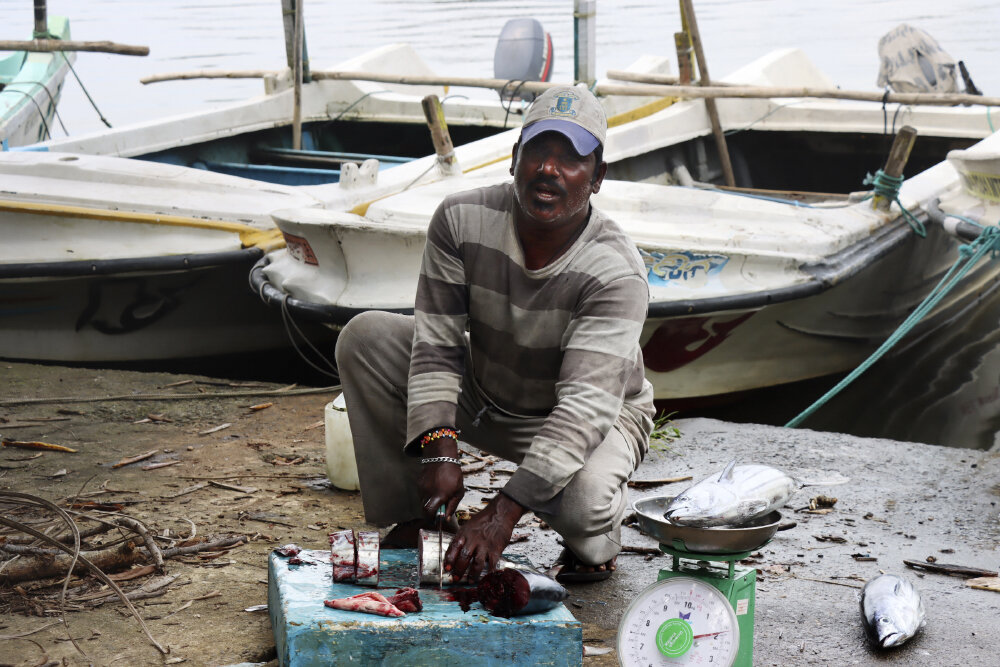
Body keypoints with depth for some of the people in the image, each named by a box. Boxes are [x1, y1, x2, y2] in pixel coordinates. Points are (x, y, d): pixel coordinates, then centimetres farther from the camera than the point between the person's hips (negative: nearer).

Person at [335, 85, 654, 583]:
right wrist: (439, 451, -32)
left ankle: (594, 546, 4)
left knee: (581, 500, -38)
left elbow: (584, 406, -37)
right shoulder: (461, 219, -20)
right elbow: (437, 344, -17)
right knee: (366, 337, -15)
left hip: (597, 419, -4)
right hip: (483, 395, 4)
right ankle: (408, 519, -3)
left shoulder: (616, 272, -31)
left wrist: (504, 511, -46)